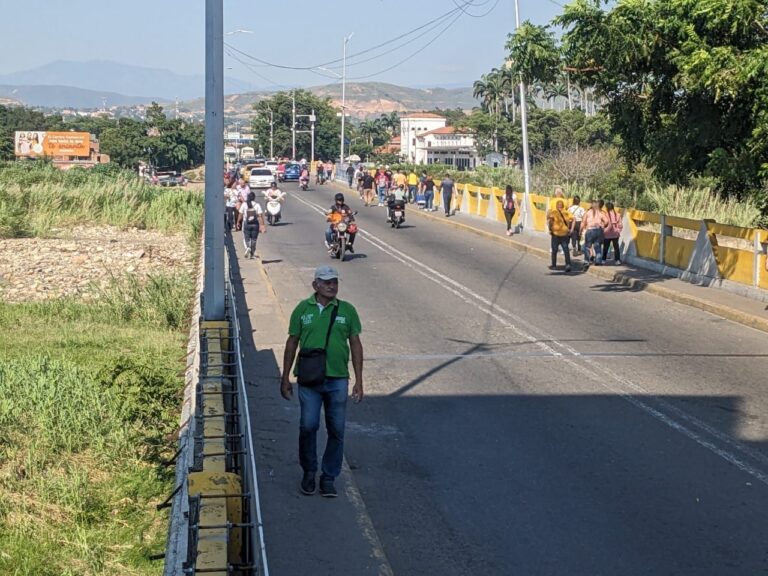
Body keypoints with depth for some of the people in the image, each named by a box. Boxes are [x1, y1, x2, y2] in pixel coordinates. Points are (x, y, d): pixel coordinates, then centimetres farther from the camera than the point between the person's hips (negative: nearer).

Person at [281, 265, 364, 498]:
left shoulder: (347, 310, 3)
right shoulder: (303, 309, 2)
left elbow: (355, 345, 7)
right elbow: (292, 343, 8)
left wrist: (358, 381, 3)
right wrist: (285, 378, 8)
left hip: (338, 380, 1)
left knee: (336, 430, 4)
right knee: (308, 426, -6)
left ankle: (328, 477, 17)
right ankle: (309, 472, 16)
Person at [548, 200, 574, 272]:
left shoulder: (553, 212, -2)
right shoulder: (567, 213, 7)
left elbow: (549, 220, -18)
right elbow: (572, 219, -5)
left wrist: (550, 229, -9)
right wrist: (571, 229, -1)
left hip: (556, 233, -2)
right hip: (565, 233, 2)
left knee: (554, 250, 11)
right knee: (566, 250, 2)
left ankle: (553, 265, 17)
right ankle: (568, 264, -13)